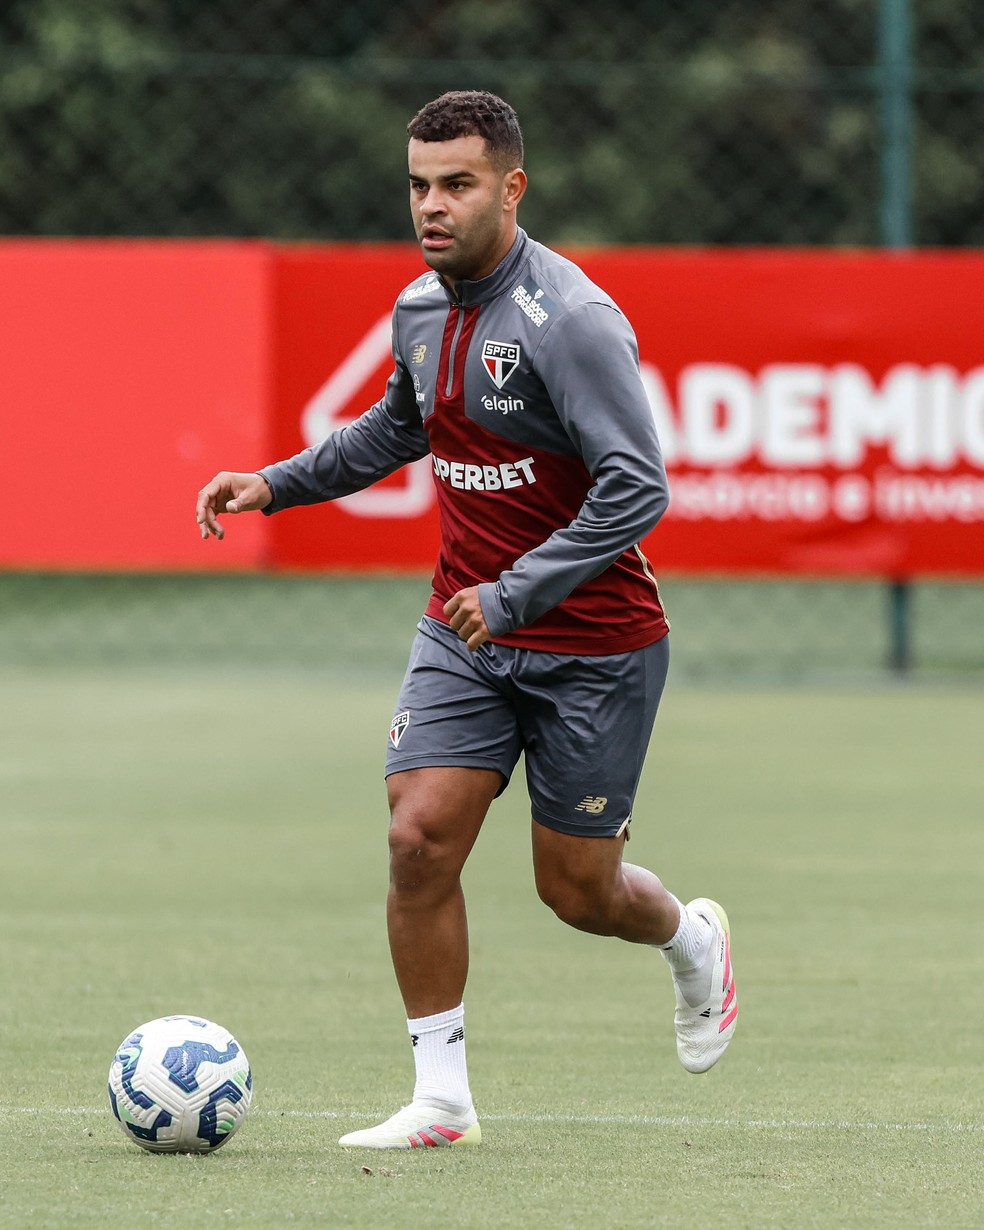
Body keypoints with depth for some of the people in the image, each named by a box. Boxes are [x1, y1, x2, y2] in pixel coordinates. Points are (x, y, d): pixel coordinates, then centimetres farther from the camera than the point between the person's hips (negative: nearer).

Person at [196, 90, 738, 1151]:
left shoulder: (570, 321, -21)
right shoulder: (419, 310, 3)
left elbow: (636, 488, -26)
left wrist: (516, 593, -31)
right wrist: (278, 485, 17)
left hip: (593, 645, -6)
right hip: (463, 631, 6)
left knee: (576, 890, 3)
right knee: (420, 838, -10)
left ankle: (693, 941, 38)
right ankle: (441, 1099, -2)